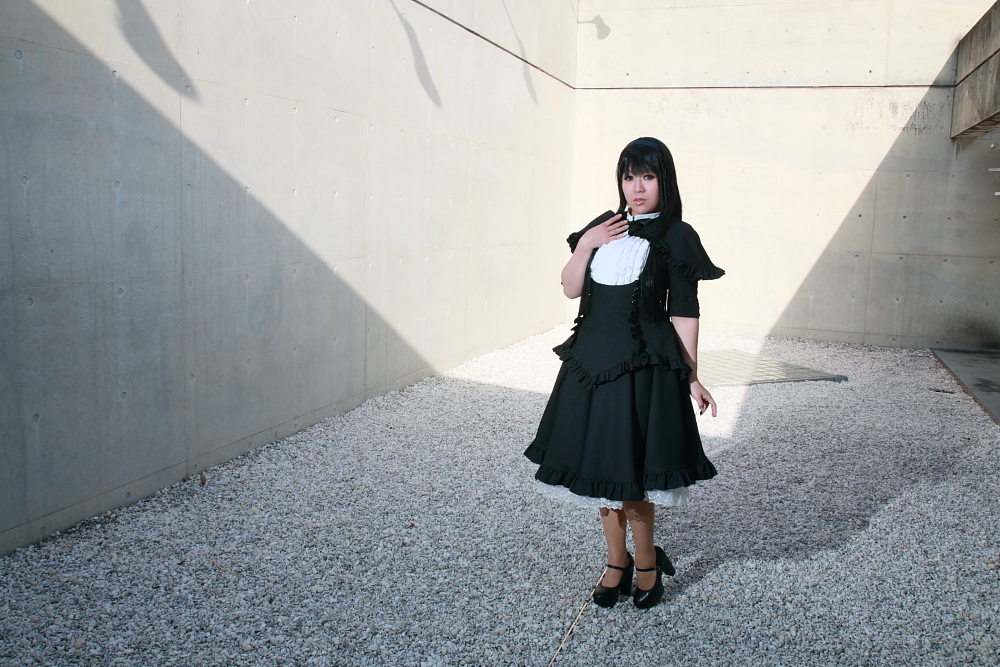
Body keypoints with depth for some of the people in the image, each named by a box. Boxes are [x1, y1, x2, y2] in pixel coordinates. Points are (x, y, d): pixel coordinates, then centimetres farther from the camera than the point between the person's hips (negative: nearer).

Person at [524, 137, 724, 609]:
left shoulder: (675, 237, -3)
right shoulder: (603, 228, 10)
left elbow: (683, 313, -5)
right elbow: (571, 290, 7)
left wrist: (691, 377, -7)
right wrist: (585, 246, -8)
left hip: (644, 368, -5)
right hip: (591, 360, 5)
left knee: (629, 473, 0)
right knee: (600, 467, 10)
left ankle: (645, 562, 22)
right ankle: (617, 559, 27)